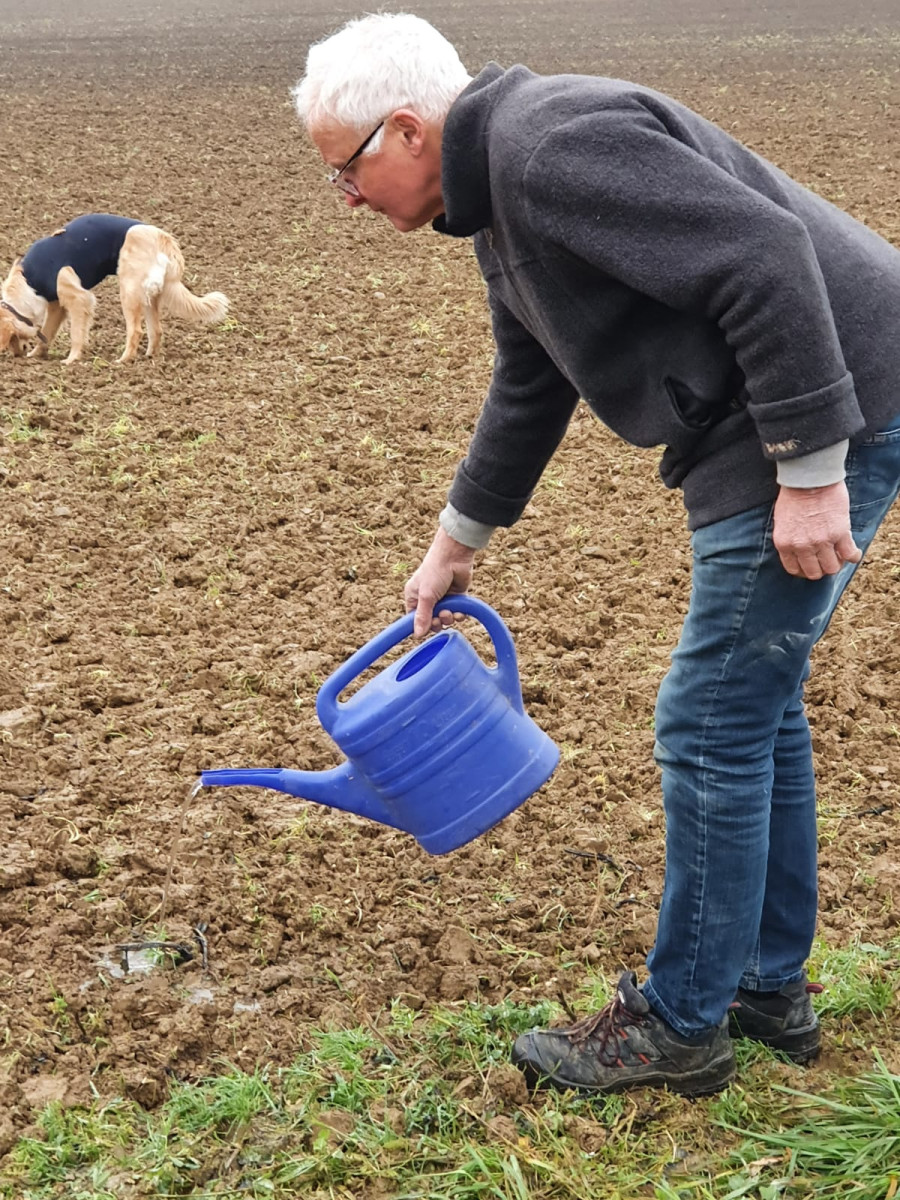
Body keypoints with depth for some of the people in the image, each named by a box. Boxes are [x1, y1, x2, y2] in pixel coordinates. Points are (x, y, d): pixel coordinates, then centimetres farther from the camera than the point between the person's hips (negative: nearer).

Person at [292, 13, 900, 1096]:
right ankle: (769, 987, 30)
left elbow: (767, 262, -26)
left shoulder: (555, 149, -19)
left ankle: (679, 1024, 13)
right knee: (755, 705, 16)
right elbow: (528, 393, 26)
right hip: (751, 433, 10)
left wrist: (810, 470, -24)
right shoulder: (500, 201, 15)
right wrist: (455, 542, 32)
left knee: (714, 722, -3)